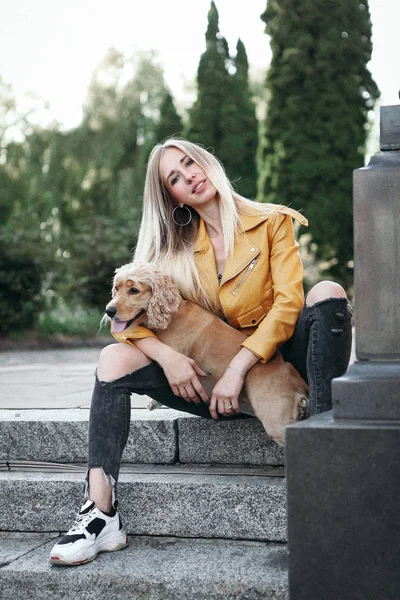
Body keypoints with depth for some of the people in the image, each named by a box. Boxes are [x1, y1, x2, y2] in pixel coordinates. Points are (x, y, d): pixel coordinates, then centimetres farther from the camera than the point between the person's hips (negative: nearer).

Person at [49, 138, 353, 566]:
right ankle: (101, 515, -27)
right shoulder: (175, 247, 10)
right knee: (115, 358, -16)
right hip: (209, 382, 3)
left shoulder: (272, 222, 1)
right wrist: (167, 356, -21)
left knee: (326, 293, -27)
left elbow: (288, 303, -10)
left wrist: (238, 369, -21)